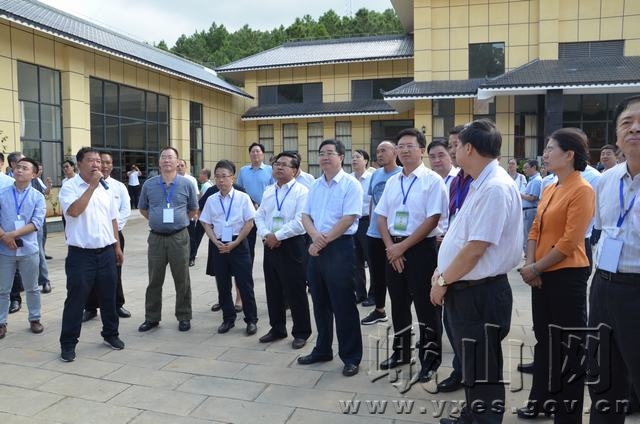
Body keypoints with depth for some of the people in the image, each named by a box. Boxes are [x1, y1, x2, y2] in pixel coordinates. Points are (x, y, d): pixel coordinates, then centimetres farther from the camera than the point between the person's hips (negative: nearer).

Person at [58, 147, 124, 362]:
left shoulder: (105, 188, 10)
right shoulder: (69, 187, -6)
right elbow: (74, 211, -24)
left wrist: (117, 246, 15)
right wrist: (92, 186, -20)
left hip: (106, 251, 5)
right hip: (81, 254, -5)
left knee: (108, 296, 14)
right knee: (76, 299, 2)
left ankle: (111, 333, 30)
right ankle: (68, 343, 14)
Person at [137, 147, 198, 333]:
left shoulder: (186, 184, 1)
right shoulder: (149, 184, 4)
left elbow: (193, 210, 11)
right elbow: (143, 208, 17)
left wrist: (179, 221, 6)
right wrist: (156, 220, 9)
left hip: (179, 237, -1)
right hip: (156, 237, 2)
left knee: (182, 280, 5)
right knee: (154, 280, 9)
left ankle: (184, 317, 17)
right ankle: (152, 318, 21)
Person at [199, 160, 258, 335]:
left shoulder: (242, 198, -6)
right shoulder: (211, 200, 4)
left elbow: (249, 223, -7)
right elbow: (206, 224, 7)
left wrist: (234, 244, -11)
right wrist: (216, 242, -7)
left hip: (239, 245, -3)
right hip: (218, 246, 4)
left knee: (245, 284, 1)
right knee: (222, 285, 11)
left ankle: (251, 320, 14)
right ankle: (228, 319, 26)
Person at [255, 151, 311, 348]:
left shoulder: (302, 191, -10)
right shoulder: (268, 191, 13)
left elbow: (300, 221, -19)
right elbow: (259, 216, 12)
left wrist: (277, 236, -17)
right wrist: (266, 235, -7)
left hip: (292, 245, -7)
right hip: (270, 245, 7)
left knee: (295, 291, 1)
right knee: (273, 290, 15)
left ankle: (301, 332, 16)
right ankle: (277, 329, 30)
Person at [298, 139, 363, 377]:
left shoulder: (351, 184, -7)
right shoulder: (315, 185, 13)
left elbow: (348, 219, -15)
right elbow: (305, 216, 9)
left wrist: (324, 240, -13)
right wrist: (315, 236, -11)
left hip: (339, 248, -6)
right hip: (316, 248, 7)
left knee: (343, 305, 0)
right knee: (320, 303, 15)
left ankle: (351, 357, 13)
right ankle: (322, 350, 30)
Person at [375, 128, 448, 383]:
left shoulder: (432, 180, -9)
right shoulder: (392, 182, 9)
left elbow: (432, 220, -15)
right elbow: (381, 217, 9)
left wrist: (403, 246, -15)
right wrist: (390, 247, -5)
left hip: (421, 248, -6)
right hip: (393, 249, 6)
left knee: (425, 305, 4)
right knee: (398, 303, 16)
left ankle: (430, 358, 21)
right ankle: (401, 352, 33)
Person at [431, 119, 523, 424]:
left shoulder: (495, 187, -21)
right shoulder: (480, 184, 10)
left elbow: (476, 248, -24)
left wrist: (443, 281, -13)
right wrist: (443, 271, 10)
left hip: (480, 293, -10)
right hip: (466, 290, 10)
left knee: (483, 372, 5)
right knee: (471, 365, 24)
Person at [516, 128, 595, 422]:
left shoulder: (582, 190, -14)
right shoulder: (549, 189, 10)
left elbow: (569, 242, -19)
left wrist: (536, 268, -12)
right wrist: (529, 265, -3)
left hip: (567, 276, -8)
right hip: (542, 276, 8)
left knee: (568, 346, 6)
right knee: (543, 339, 18)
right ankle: (541, 400, 34)